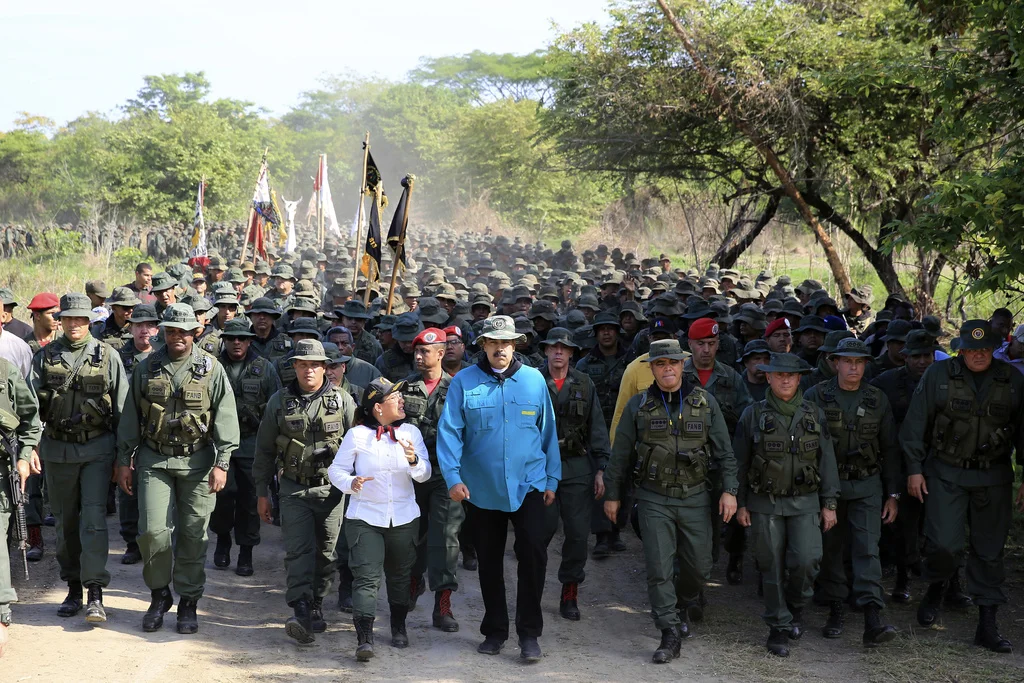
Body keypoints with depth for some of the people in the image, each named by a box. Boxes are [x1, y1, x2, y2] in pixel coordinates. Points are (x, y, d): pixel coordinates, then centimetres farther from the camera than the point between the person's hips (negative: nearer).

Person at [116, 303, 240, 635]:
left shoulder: (211, 369, 0)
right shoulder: (146, 368, 6)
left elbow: (225, 418, -2)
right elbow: (130, 418, 11)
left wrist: (221, 463, -9)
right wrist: (124, 461, 9)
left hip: (197, 461, -1)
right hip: (154, 460, 1)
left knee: (193, 535, 3)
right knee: (153, 530, -7)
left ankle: (189, 602, 16)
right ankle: (159, 595, 15)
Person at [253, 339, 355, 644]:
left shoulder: (342, 400, 1)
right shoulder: (279, 402, 4)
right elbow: (264, 450, 10)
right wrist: (262, 493, 9)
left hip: (331, 489, 0)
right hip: (294, 489, 0)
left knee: (325, 553, 6)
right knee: (298, 550, -11)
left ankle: (316, 606, 21)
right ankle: (301, 612, -17)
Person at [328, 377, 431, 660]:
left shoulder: (411, 432, 4)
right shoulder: (357, 435, -4)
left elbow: (425, 475, 0)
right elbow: (336, 469, 0)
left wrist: (413, 460, -21)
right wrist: (351, 483, -20)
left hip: (403, 518, 3)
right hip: (365, 517, -3)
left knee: (400, 575, 15)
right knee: (366, 577, -12)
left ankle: (399, 628, 34)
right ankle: (364, 639, -15)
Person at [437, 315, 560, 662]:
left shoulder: (534, 380, 2)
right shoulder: (464, 382, -3)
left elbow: (548, 431, 7)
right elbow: (449, 431, -7)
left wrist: (552, 479, 7)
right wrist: (452, 477, -16)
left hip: (528, 486, 0)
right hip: (481, 489, 1)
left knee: (534, 552, -12)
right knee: (489, 562, 12)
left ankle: (529, 633, 1)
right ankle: (495, 630, 28)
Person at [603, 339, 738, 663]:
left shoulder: (705, 402, 1)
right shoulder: (638, 405, 0)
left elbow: (724, 451, 3)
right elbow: (620, 455, 6)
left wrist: (729, 490, -5)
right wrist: (612, 495, 7)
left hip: (695, 497, 1)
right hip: (654, 499, -1)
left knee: (699, 565, 10)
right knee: (658, 569, -5)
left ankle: (687, 598, 42)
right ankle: (671, 634, 3)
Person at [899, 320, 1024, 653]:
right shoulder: (938, 375, -3)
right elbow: (916, 425, 0)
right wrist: (914, 469, -3)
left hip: (993, 479, 2)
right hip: (946, 475, -2)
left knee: (989, 551, 5)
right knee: (944, 544, -12)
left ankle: (987, 626, 15)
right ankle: (935, 590, 21)